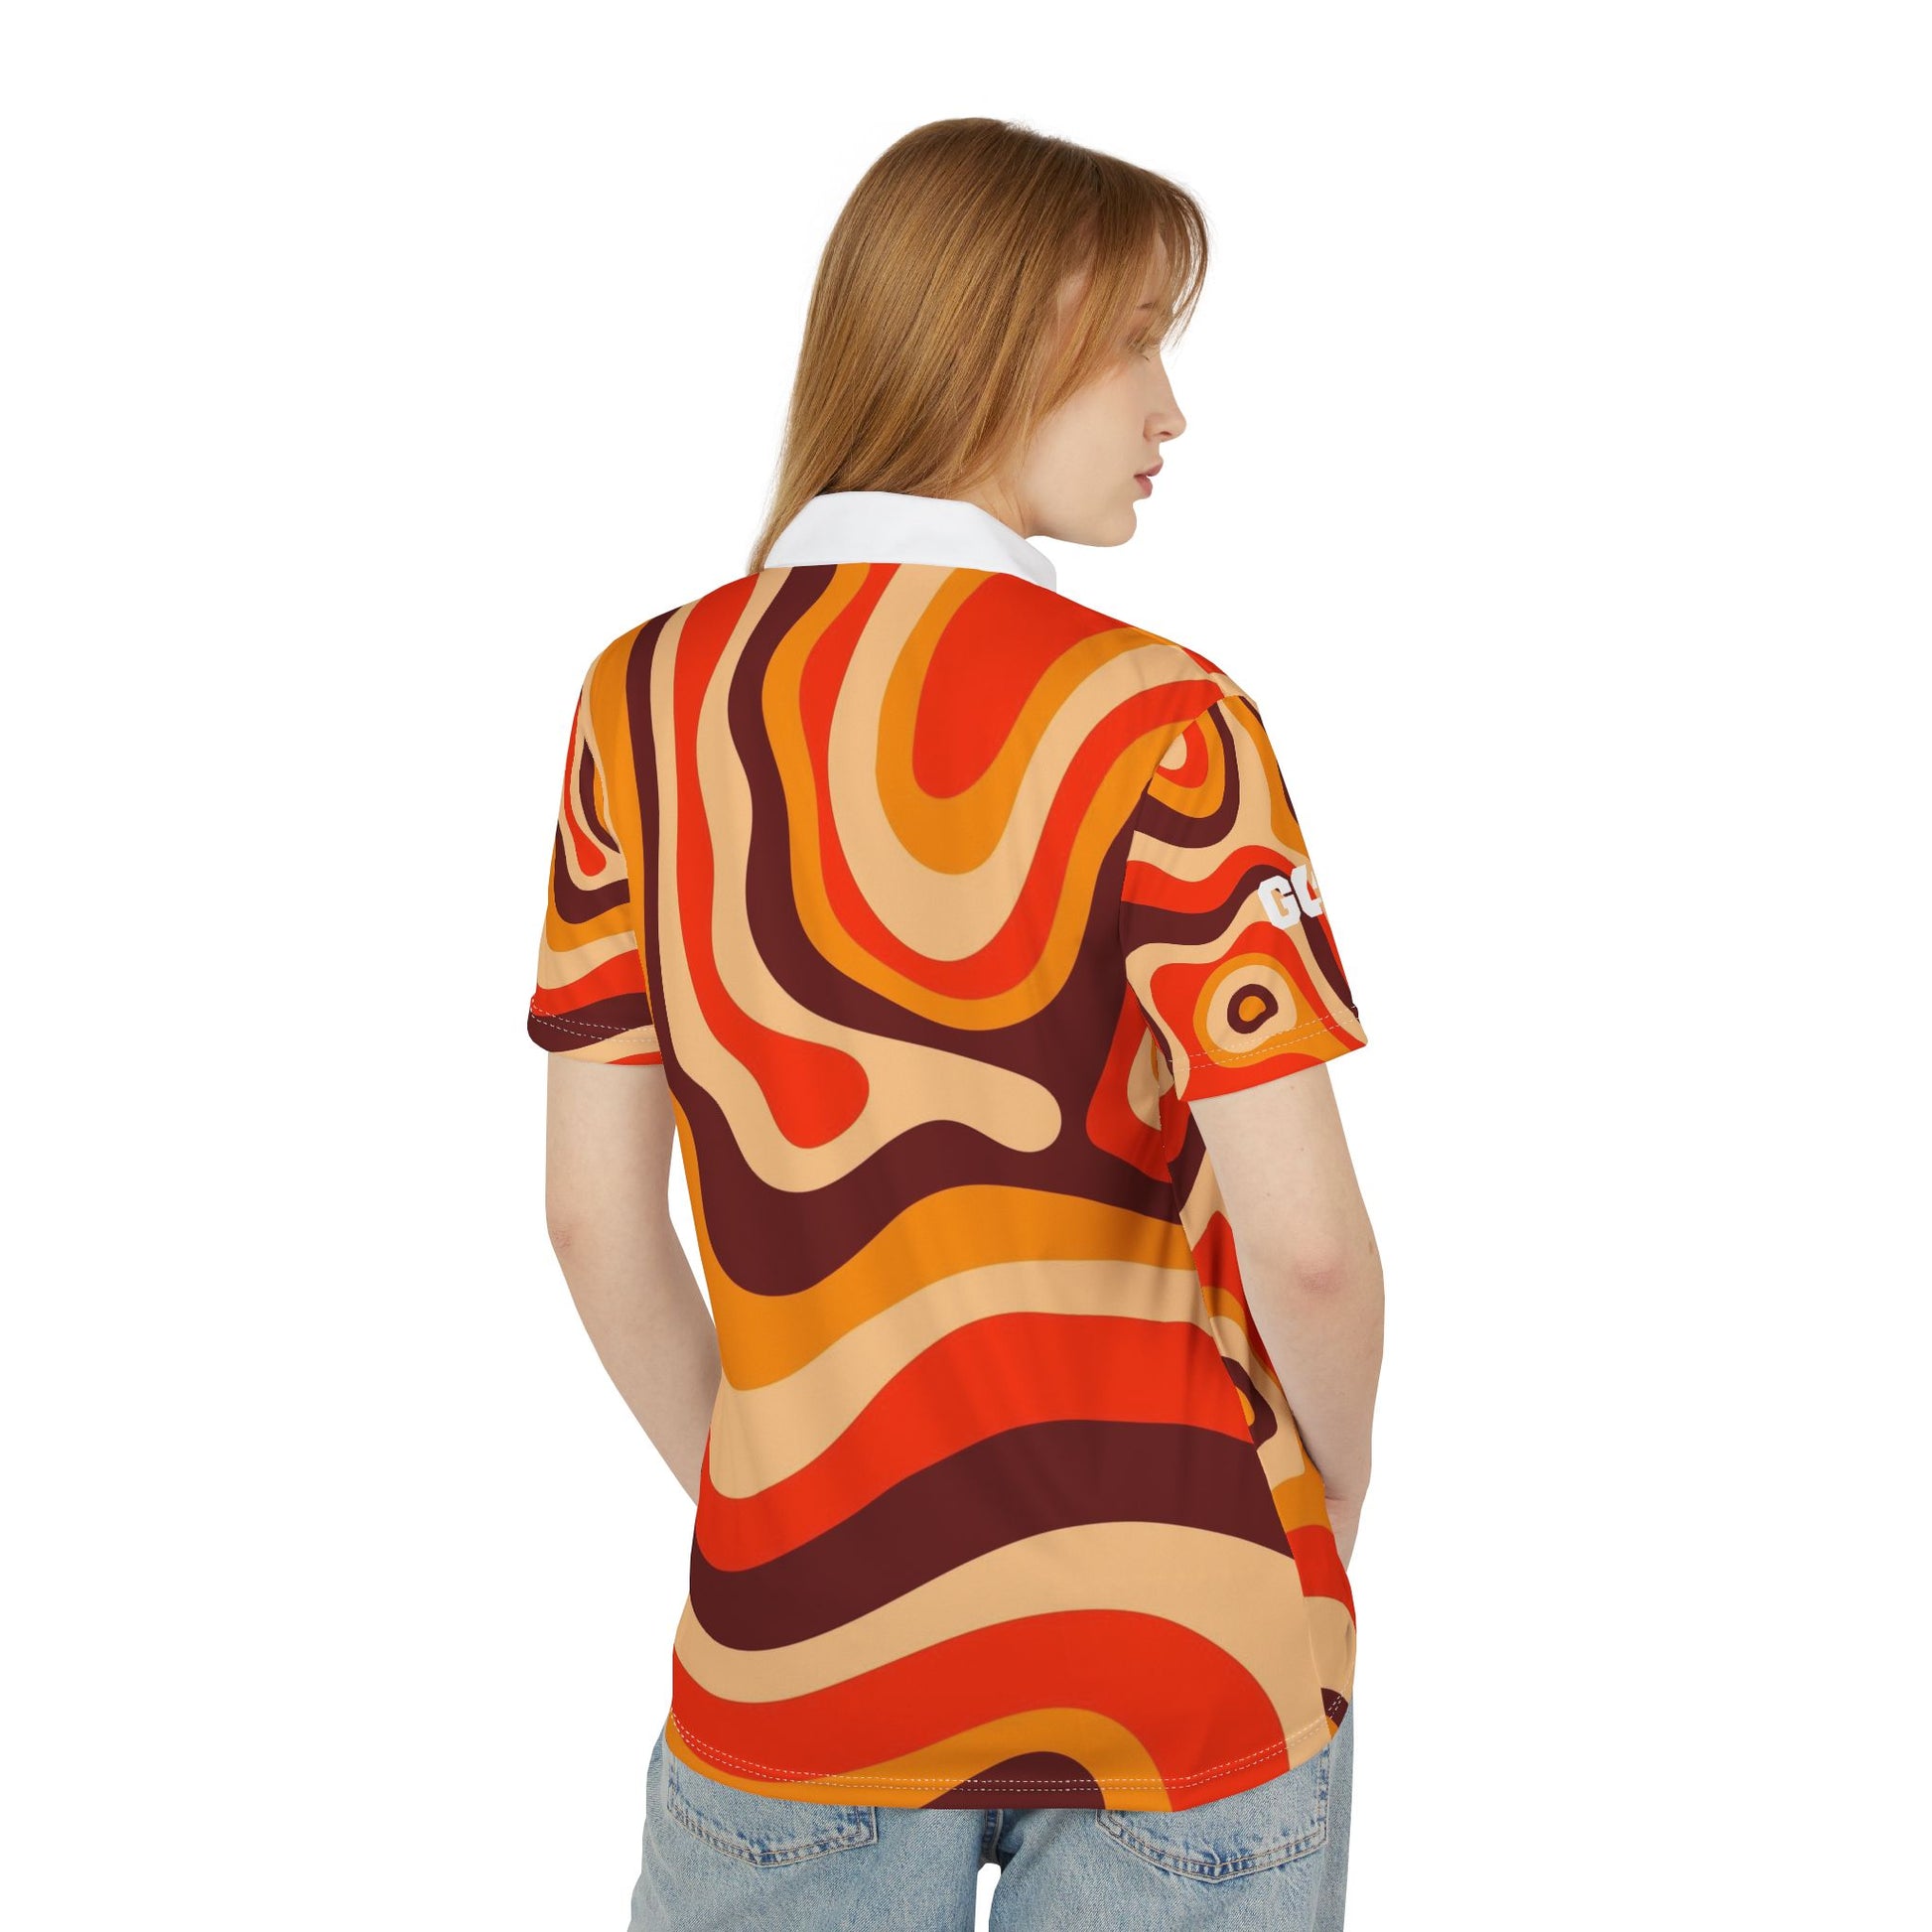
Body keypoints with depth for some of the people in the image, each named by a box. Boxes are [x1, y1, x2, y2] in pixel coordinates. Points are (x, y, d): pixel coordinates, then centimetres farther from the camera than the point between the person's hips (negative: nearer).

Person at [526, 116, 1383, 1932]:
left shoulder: (642, 697, -3)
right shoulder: (1154, 722, -15)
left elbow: (594, 1212, -1)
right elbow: (1306, 1239, -17)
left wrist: (750, 1493, 13)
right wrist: (1333, 1482, 4)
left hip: (790, 1646, 3)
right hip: (1182, 1651, -2)